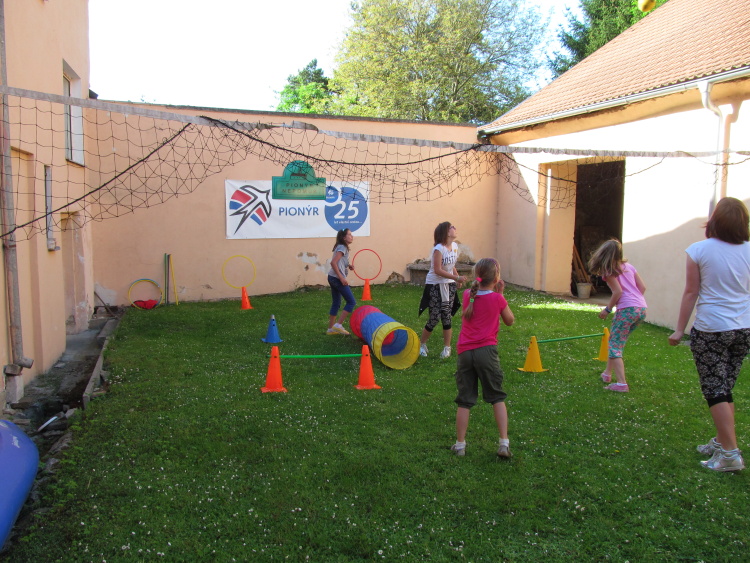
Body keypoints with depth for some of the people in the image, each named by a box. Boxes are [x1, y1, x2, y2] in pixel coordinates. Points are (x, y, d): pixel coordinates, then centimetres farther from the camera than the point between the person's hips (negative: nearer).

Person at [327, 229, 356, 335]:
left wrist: (348, 266, 3)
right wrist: (341, 278, -23)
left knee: (336, 303, 15)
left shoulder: (342, 247, 15)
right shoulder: (342, 248, -14)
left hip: (332, 278, 10)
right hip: (337, 278, -10)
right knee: (351, 302, -4)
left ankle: (331, 329, 19)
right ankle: (338, 325, -5)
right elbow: (333, 263, -23)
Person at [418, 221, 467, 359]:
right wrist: (456, 278, -25)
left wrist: (458, 278, 2)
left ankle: (447, 348, 15)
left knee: (447, 316, 4)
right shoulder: (438, 249, -19)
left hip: (449, 285, 6)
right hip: (435, 285, -6)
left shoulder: (455, 246, 3)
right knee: (435, 317, -4)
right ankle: (422, 344, 16)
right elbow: (437, 270, -23)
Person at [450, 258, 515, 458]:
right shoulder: (497, 299, -3)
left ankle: (460, 445, 14)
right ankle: (504, 443, 7)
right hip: (486, 351, -3)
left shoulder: (467, 295, 6)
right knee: (497, 398, 11)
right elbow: (509, 321, 12)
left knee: (465, 401, 9)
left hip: (464, 352, 3)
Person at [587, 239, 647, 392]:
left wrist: (607, 309, -1)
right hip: (642, 308, 7)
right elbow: (642, 287, 14)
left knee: (615, 345, 0)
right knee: (617, 342, 22)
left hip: (627, 309, -7)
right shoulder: (628, 266, 17)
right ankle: (607, 373, 31)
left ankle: (621, 383, -9)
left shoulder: (608, 271, -1)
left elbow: (618, 291, -10)